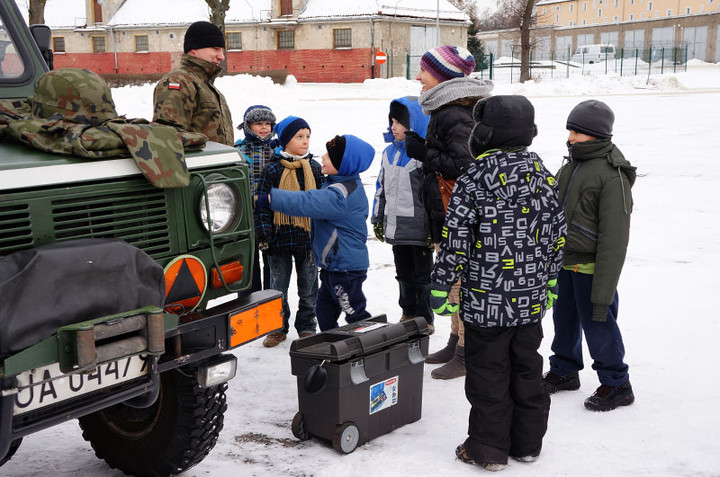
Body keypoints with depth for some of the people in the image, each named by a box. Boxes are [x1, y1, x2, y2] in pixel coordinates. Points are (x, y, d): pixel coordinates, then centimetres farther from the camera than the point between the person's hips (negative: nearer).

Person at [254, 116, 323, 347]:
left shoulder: (314, 168, 4)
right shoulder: (272, 170, -5)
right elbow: (262, 205, -4)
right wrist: (264, 235, -11)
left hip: (308, 236, 2)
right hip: (280, 237, -2)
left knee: (308, 286, 10)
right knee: (278, 286, 9)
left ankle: (306, 327, 24)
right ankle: (279, 328, 23)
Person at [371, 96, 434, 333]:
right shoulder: (389, 152, 11)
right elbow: (381, 187, 18)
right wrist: (377, 219, 18)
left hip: (419, 231, -7)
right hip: (395, 228, 7)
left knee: (422, 276, 6)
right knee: (404, 274, 18)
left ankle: (426, 319, 18)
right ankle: (408, 313, 33)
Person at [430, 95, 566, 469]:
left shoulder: (472, 181, -15)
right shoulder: (542, 176, 3)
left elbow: (455, 242, -15)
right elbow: (557, 235, 10)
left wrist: (440, 287, -5)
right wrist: (548, 280, 22)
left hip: (485, 302, -5)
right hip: (531, 301, 6)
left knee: (488, 376, 6)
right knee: (527, 371, 17)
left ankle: (488, 450, 17)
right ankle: (528, 443, 29)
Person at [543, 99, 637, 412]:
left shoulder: (613, 176, -19)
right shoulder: (571, 165, 8)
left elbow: (614, 240, -21)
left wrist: (603, 293, -21)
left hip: (591, 267, -8)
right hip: (564, 262, 8)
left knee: (597, 324, 1)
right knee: (564, 318, 19)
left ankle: (616, 384, 20)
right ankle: (564, 372, 38)